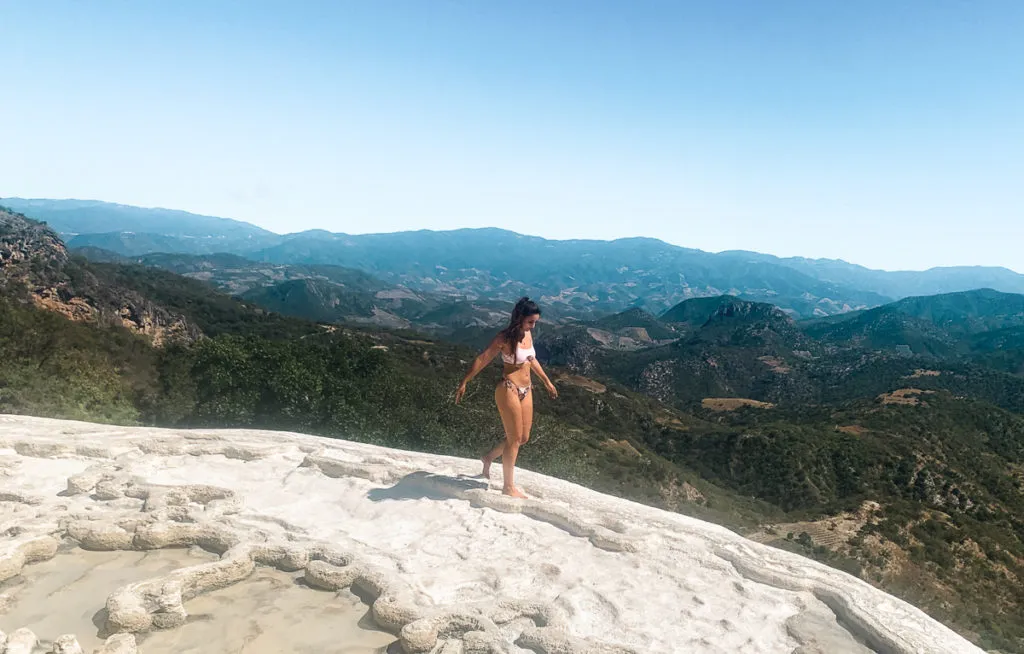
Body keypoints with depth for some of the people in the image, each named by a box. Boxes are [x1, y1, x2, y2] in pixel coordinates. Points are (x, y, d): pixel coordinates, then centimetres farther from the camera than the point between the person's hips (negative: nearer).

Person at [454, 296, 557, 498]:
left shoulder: (528, 334, 5)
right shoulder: (505, 337, -16)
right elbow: (482, 359, -14)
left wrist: (547, 381, 27)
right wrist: (464, 383, -14)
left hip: (526, 391, 8)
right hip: (509, 390, -8)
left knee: (524, 437, 15)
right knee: (515, 439, 1)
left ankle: (489, 457, 38)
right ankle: (509, 486, 16)